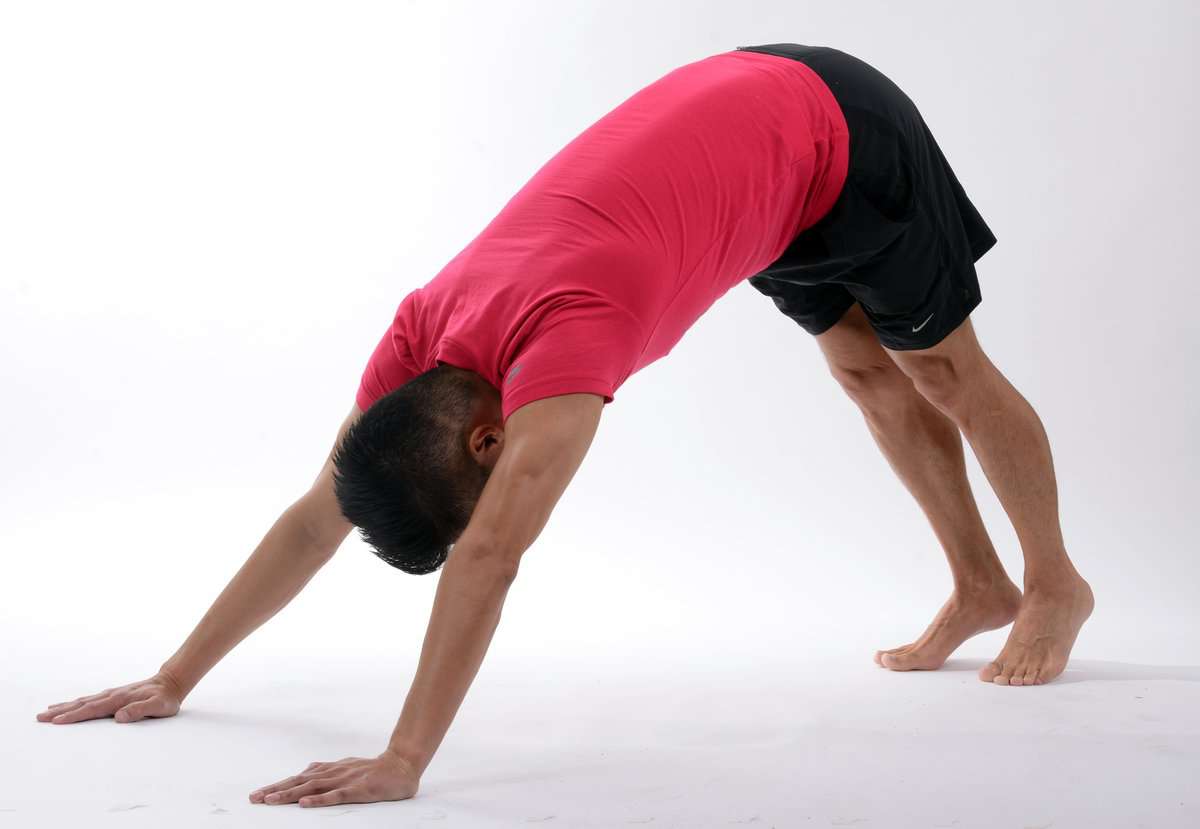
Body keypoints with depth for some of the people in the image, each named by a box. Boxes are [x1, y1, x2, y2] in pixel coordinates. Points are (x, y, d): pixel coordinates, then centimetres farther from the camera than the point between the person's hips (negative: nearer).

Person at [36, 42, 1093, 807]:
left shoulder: (562, 330, -40)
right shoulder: (424, 326, -17)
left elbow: (489, 556, -48)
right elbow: (317, 516, -11)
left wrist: (405, 761, -50)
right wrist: (173, 679, -10)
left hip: (830, 128, -6)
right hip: (735, 97, 6)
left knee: (945, 369, 10)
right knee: (868, 371, 15)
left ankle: (1056, 585, 29)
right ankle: (980, 587, 32)